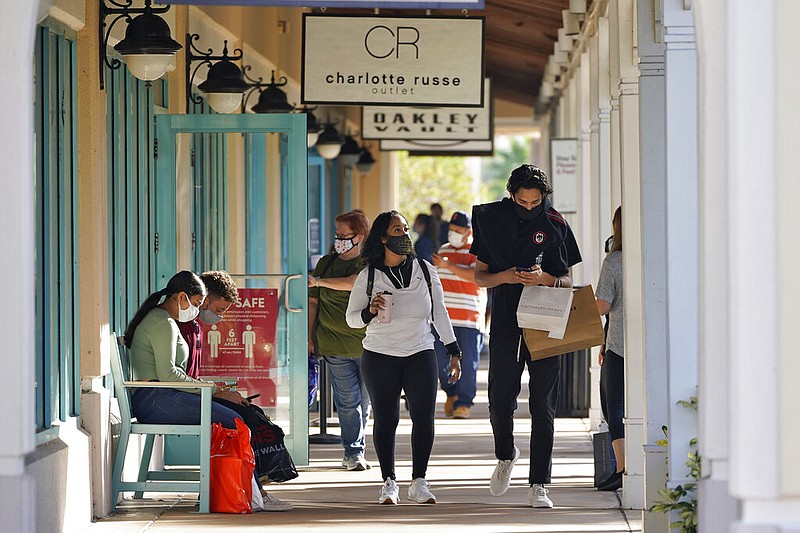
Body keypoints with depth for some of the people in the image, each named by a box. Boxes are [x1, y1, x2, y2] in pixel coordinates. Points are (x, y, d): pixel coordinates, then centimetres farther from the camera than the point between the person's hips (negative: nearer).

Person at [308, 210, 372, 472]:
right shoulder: (326, 262, 12)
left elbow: (355, 283, -21)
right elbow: (313, 301, 17)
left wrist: (319, 281, -19)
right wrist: (310, 336, 13)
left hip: (366, 343, -2)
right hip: (334, 344, 2)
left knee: (364, 400, 4)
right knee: (348, 401, -3)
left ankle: (354, 451, 19)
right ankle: (354, 453, 0)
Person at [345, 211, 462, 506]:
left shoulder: (425, 271, 6)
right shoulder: (369, 276, 0)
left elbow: (439, 313, 13)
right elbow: (351, 318, 5)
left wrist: (453, 351, 11)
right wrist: (370, 312, -17)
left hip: (420, 354, 1)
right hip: (380, 357, -1)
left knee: (424, 417, -5)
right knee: (385, 419, 0)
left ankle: (419, 482, 4)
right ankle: (388, 482, 9)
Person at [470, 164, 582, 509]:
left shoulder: (555, 224, 2)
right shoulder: (492, 220, 4)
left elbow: (567, 282, 5)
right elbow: (480, 276, 8)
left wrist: (544, 278, -16)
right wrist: (504, 277, -13)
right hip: (505, 325, 1)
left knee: (543, 408, -2)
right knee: (499, 402, 4)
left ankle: (538, 485, 1)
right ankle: (505, 455, 34)